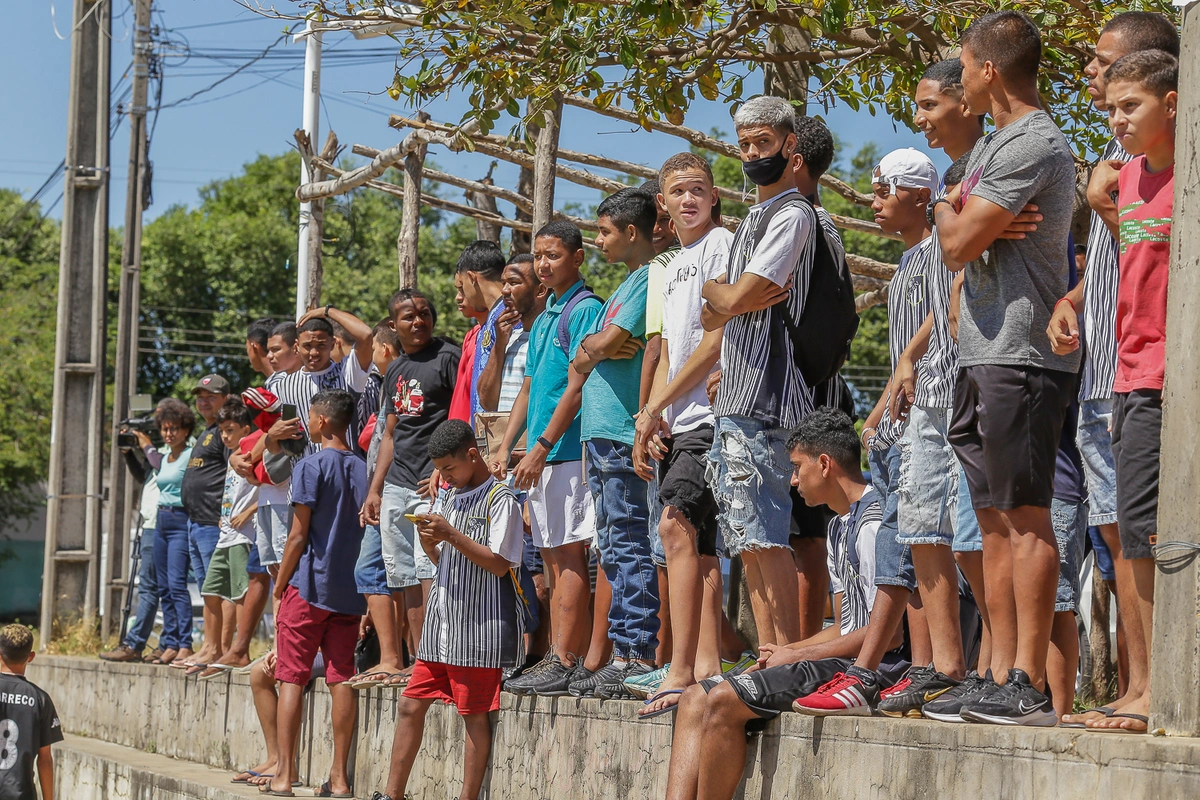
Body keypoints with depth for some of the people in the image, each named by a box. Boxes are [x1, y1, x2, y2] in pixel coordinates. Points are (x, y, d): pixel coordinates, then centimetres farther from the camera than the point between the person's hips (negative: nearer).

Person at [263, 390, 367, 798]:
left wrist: (279, 585, 0)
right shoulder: (363, 469, 9)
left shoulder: (311, 466, -8)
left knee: (292, 677, -2)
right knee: (341, 678, 4)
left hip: (309, 585, -5)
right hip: (350, 590, 5)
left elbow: (298, 535, -9)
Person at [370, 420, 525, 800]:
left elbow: (500, 564, -14)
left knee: (475, 713, -2)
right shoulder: (447, 498, 15)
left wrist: (452, 535, -17)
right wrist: (429, 543, -2)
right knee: (411, 704, 7)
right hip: (442, 623, 8)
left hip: (480, 626, -8)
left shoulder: (500, 500, -8)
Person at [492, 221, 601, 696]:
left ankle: (564, 663, -12)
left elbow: (576, 387, -15)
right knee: (554, 558, 8)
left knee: (569, 557, -10)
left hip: (567, 452, -9)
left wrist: (541, 448, -17)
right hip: (541, 459, 9)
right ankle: (555, 660, 10)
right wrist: (505, 448, 14)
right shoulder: (544, 319, 20)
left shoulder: (585, 310, -8)